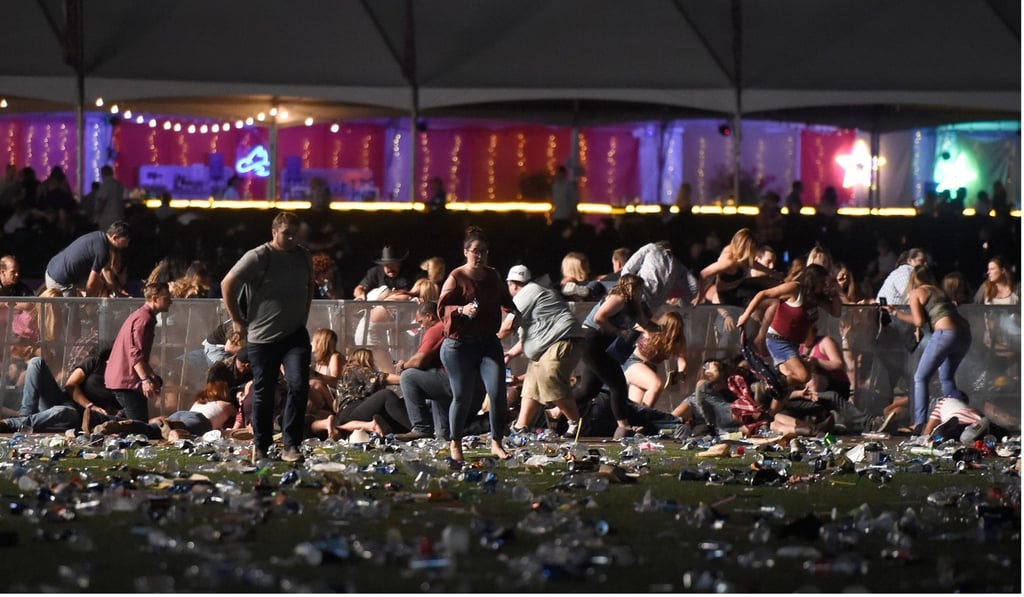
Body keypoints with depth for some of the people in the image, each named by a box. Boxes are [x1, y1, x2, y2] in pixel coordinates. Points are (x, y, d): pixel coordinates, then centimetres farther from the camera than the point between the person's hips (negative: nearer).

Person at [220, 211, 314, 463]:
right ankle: (260, 447, 20)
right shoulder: (258, 258, -10)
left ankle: (290, 446, -8)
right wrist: (237, 320, -6)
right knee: (263, 393, 5)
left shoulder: (304, 258, 8)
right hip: (262, 337, -3)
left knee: (299, 385, -13)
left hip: (295, 335, 3)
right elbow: (227, 284, -8)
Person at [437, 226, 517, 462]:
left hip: (489, 343, 5)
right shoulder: (456, 278, -8)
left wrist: (515, 312, 14)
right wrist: (462, 310, -29)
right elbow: (442, 308, -13)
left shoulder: (492, 276, 10)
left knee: (498, 392, -9)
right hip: (460, 345, -5)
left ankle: (496, 443, 1)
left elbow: (504, 299, 29)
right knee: (462, 397, 1)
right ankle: (455, 445, 18)